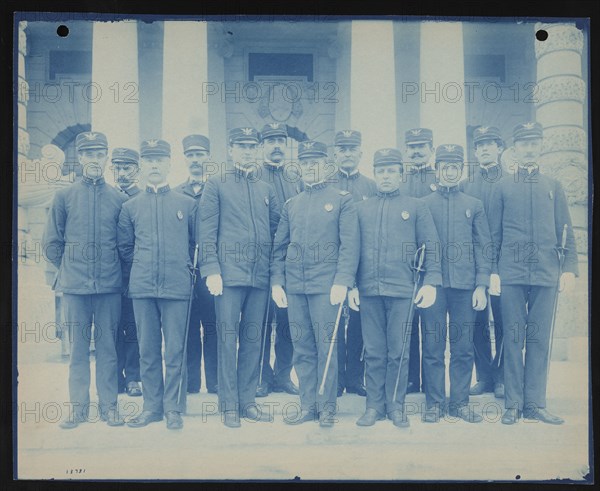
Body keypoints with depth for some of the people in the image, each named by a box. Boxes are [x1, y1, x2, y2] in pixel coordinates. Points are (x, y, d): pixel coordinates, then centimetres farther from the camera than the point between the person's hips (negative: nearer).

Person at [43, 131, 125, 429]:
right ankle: (78, 406, 14)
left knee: (107, 346, 5)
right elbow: (51, 243, 8)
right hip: (74, 287, 0)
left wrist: (114, 269, 8)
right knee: (78, 347, 6)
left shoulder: (119, 199, 5)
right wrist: (70, 268, 7)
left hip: (110, 287, 0)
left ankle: (108, 405, 13)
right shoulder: (64, 197, 5)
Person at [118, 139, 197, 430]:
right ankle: (152, 406, 17)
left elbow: (197, 243, 13)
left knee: (175, 350, 1)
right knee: (148, 350, 6)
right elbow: (125, 248, 16)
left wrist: (181, 267, 8)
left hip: (177, 287, -1)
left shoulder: (187, 204, 6)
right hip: (141, 288, 2)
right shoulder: (131, 207, 10)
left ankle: (173, 408, 11)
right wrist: (142, 269, 10)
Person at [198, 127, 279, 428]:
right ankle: (229, 405, 6)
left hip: (260, 276, 4)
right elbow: (206, 231, -1)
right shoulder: (216, 185, 5)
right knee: (228, 339, -2)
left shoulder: (266, 190, 18)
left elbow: (276, 232, 17)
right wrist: (211, 270, -11)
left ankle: (247, 401, 16)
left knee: (253, 340, 7)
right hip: (229, 275, -4)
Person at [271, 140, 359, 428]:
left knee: (326, 346, -1)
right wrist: (276, 282, 5)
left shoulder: (342, 200, 3)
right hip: (294, 286, 4)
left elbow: (349, 245, -5)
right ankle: (308, 405, 15)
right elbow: (279, 248, 15)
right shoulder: (291, 205, 16)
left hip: (326, 285, -4)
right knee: (302, 348, 7)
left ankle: (327, 406, 9)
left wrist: (342, 282, -14)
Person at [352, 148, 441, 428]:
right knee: (374, 352, 6)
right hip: (369, 291, 2)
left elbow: (430, 248, 4)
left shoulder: (416, 207, 8)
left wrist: (431, 282, -7)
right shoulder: (361, 209, 13)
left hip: (403, 290, -1)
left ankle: (396, 406, 14)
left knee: (398, 352, 3)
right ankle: (374, 406, 14)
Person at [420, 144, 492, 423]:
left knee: (463, 348, 5)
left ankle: (460, 402, 15)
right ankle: (434, 403, 10)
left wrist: (481, 286, -1)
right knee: (432, 346, 1)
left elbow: (483, 248, 8)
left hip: (465, 285, 1)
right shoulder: (423, 205, 7)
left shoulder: (474, 206, 11)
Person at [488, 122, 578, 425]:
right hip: (511, 274, -1)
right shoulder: (502, 188, 9)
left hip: (546, 275, 1)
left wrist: (569, 268, 0)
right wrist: (492, 272, 0)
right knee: (514, 338, 1)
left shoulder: (553, 187, 13)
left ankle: (535, 403, 9)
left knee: (540, 339, 3)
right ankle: (513, 404, 7)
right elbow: (493, 235, 7)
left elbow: (566, 232, 11)